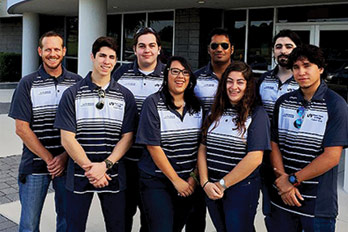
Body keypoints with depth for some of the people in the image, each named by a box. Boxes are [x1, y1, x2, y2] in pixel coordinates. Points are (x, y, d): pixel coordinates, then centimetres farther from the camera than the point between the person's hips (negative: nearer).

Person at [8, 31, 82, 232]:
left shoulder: (76, 82, 4)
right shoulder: (28, 84, -1)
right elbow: (22, 128, -5)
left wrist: (65, 157, -8)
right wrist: (49, 158, -11)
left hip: (67, 163, 1)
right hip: (35, 165, -1)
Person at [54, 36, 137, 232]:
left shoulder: (125, 96, 3)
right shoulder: (72, 95, -1)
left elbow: (127, 137, -1)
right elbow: (67, 138, -6)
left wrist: (105, 165, -13)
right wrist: (89, 168, -14)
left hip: (113, 176, 1)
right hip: (79, 176, -1)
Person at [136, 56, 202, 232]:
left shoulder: (197, 106, 5)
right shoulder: (153, 103, -8)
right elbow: (153, 147, -12)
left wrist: (194, 178, -4)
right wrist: (176, 180, -11)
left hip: (188, 183, 4)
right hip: (157, 182, -4)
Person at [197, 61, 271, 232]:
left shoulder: (257, 114, -8)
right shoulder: (215, 113, 8)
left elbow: (254, 158, -16)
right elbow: (203, 149, 6)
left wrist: (222, 184, -13)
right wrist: (205, 183, -7)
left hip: (241, 189, -5)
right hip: (211, 190, 5)